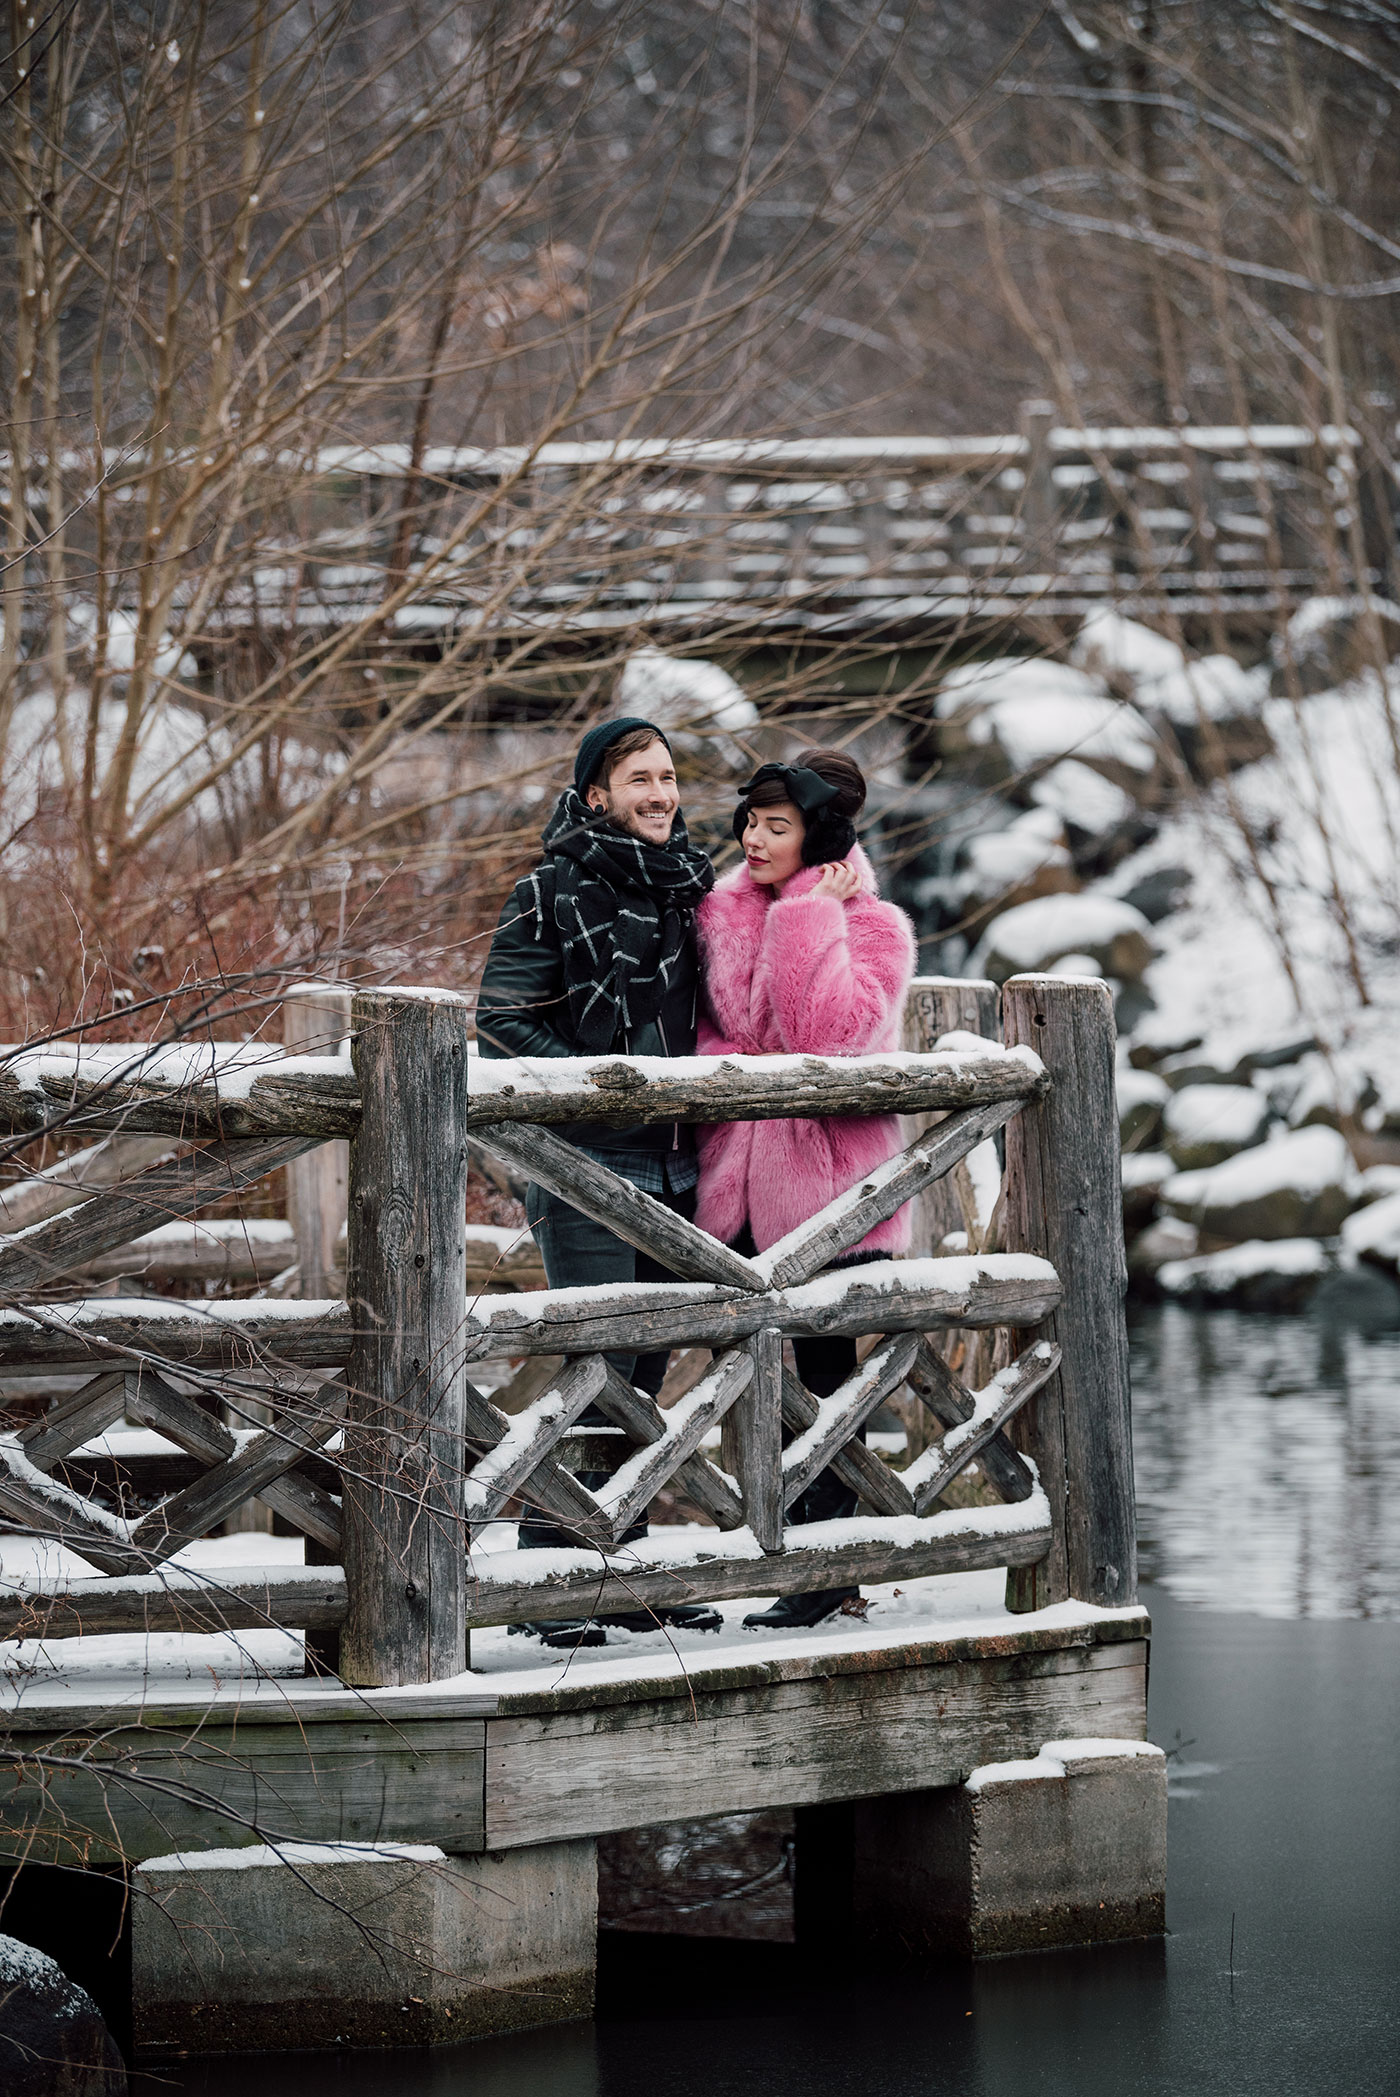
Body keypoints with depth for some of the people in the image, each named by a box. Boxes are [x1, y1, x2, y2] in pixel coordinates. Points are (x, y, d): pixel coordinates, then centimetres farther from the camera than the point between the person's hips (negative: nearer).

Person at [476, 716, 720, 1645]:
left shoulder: (686, 886, 13)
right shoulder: (553, 894, -6)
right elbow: (501, 1024, -9)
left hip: (672, 1165, 7)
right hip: (589, 1160, -7)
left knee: (645, 1369, 10)